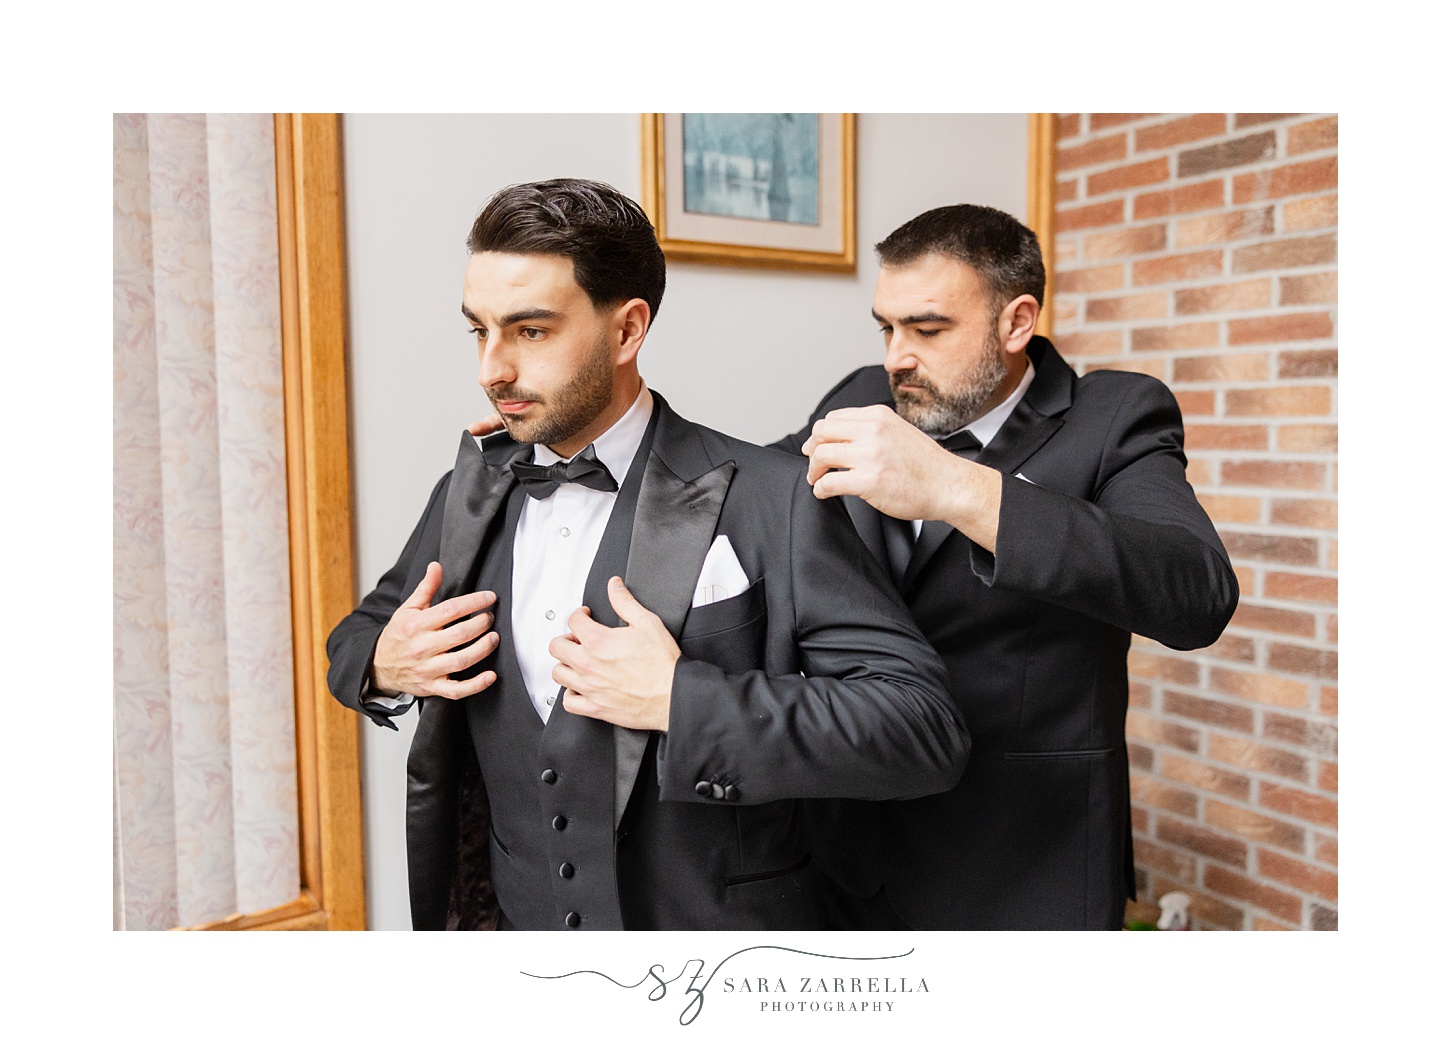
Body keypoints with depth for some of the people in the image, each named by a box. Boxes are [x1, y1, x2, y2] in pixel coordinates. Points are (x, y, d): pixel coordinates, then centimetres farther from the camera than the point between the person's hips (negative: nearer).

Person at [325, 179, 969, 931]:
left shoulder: (771, 502, -19)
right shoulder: (469, 495, -2)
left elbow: (926, 729, -24)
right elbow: (363, 634, 13)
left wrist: (680, 700, -31)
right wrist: (380, 665, -10)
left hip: (713, 921, -4)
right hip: (513, 913, 5)